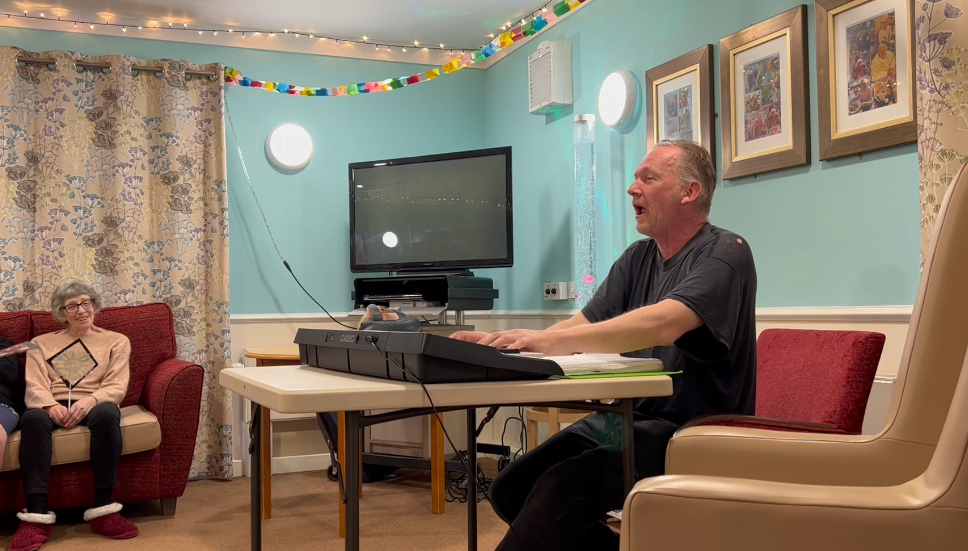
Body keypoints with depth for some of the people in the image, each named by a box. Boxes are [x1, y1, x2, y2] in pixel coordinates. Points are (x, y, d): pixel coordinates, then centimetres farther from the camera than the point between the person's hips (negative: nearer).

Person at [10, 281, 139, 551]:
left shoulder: (116, 341, 19)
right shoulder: (41, 343, 22)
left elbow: (116, 386, 4)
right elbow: (35, 387, 6)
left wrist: (90, 401, -19)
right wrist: (51, 406, -18)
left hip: (93, 405, -1)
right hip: (53, 406, 1)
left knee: (107, 414, -39)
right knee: (33, 418, -37)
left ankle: (103, 510, -35)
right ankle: (36, 515, -40)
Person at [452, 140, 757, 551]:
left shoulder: (725, 254, -10)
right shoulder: (637, 258, 13)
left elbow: (663, 325, -29)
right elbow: (583, 326, 4)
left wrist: (550, 340, -37)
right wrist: (499, 342, -14)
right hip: (620, 420, 8)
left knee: (561, 488, -28)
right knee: (510, 489, -4)